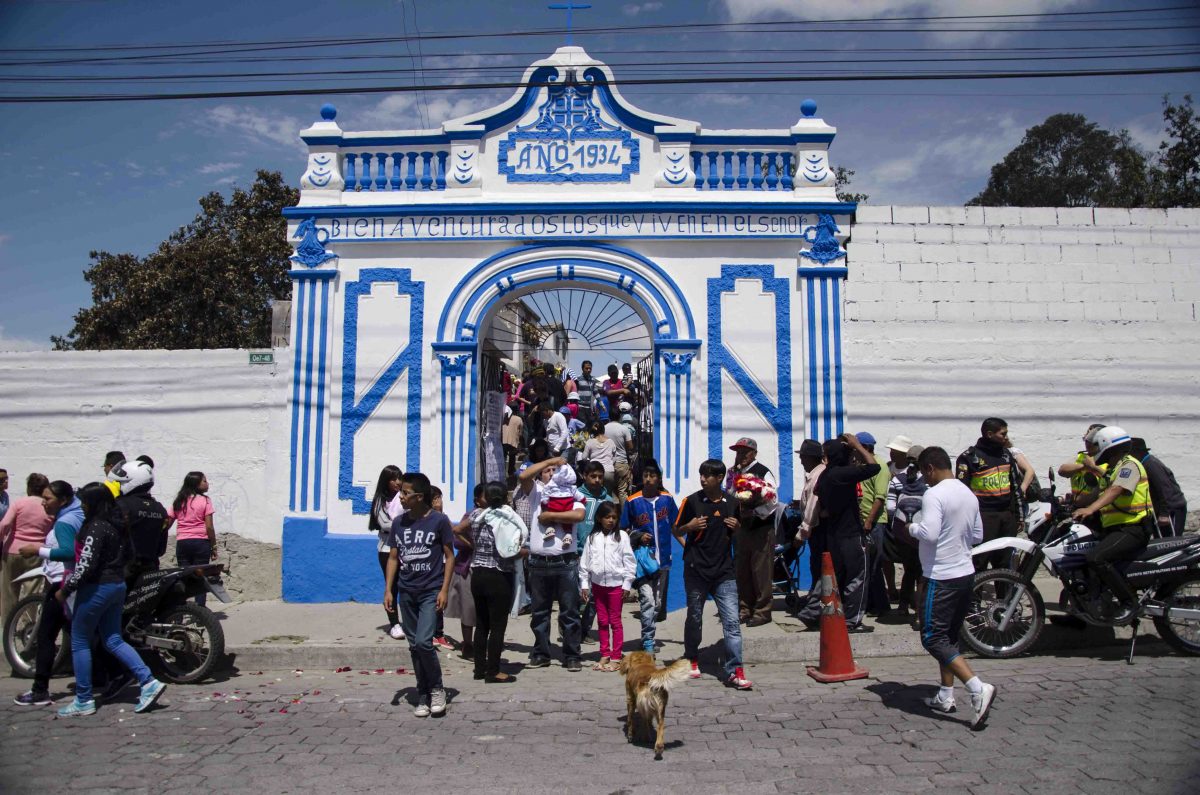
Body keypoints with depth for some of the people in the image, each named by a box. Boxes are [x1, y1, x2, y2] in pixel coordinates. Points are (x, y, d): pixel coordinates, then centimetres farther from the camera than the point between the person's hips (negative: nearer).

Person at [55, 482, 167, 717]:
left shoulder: (96, 527, -18)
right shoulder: (115, 525, 9)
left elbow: (86, 565, -22)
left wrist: (65, 590, -11)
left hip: (97, 588, -8)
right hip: (117, 585, 8)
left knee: (79, 642, 6)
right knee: (113, 640, 12)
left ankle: (84, 701, 12)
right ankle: (149, 682, 4)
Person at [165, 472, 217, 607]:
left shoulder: (179, 501, 9)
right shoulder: (205, 500, -5)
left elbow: (167, 523, 6)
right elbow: (209, 527, -9)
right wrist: (214, 546, -3)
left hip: (182, 542, 4)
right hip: (201, 542, -4)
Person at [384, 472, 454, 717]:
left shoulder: (439, 520, -7)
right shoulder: (399, 522, 6)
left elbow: (450, 556, -3)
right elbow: (393, 557, 11)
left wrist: (444, 589, -9)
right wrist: (389, 590, 4)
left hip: (431, 591, -5)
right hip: (406, 592, 5)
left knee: (423, 642, -15)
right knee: (414, 645, 9)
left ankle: (436, 688, 8)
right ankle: (423, 696, 21)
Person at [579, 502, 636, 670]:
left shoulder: (621, 536, -3)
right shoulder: (592, 537, 3)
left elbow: (629, 561, -3)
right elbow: (585, 561, 6)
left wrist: (627, 584, -5)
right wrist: (584, 585, 4)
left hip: (616, 584, -3)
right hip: (598, 584, 3)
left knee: (615, 621, 3)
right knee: (602, 621, 11)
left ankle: (616, 657, 9)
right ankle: (604, 655, 21)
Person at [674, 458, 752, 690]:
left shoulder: (732, 503, 5)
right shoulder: (692, 501, -1)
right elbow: (677, 530, 8)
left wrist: (736, 528, -3)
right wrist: (689, 527, -12)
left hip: (724, 570, 1)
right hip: (696, 569, -1)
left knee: (732, 621, -6)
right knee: (694, 618, 12)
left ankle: (734, 671, -4)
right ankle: (692, 661, 30)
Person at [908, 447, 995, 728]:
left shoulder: (934, 495, -17)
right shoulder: (968, 494, 10)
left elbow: (929, 533, -25)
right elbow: (978, 535, 17)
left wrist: (911, 527, -7)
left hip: (942, 578, -9)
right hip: (966, 573, 9)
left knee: (934, 638, -5)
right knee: (949, 636, 17)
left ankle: (979, 689, -16)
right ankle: (945, 696, 22)